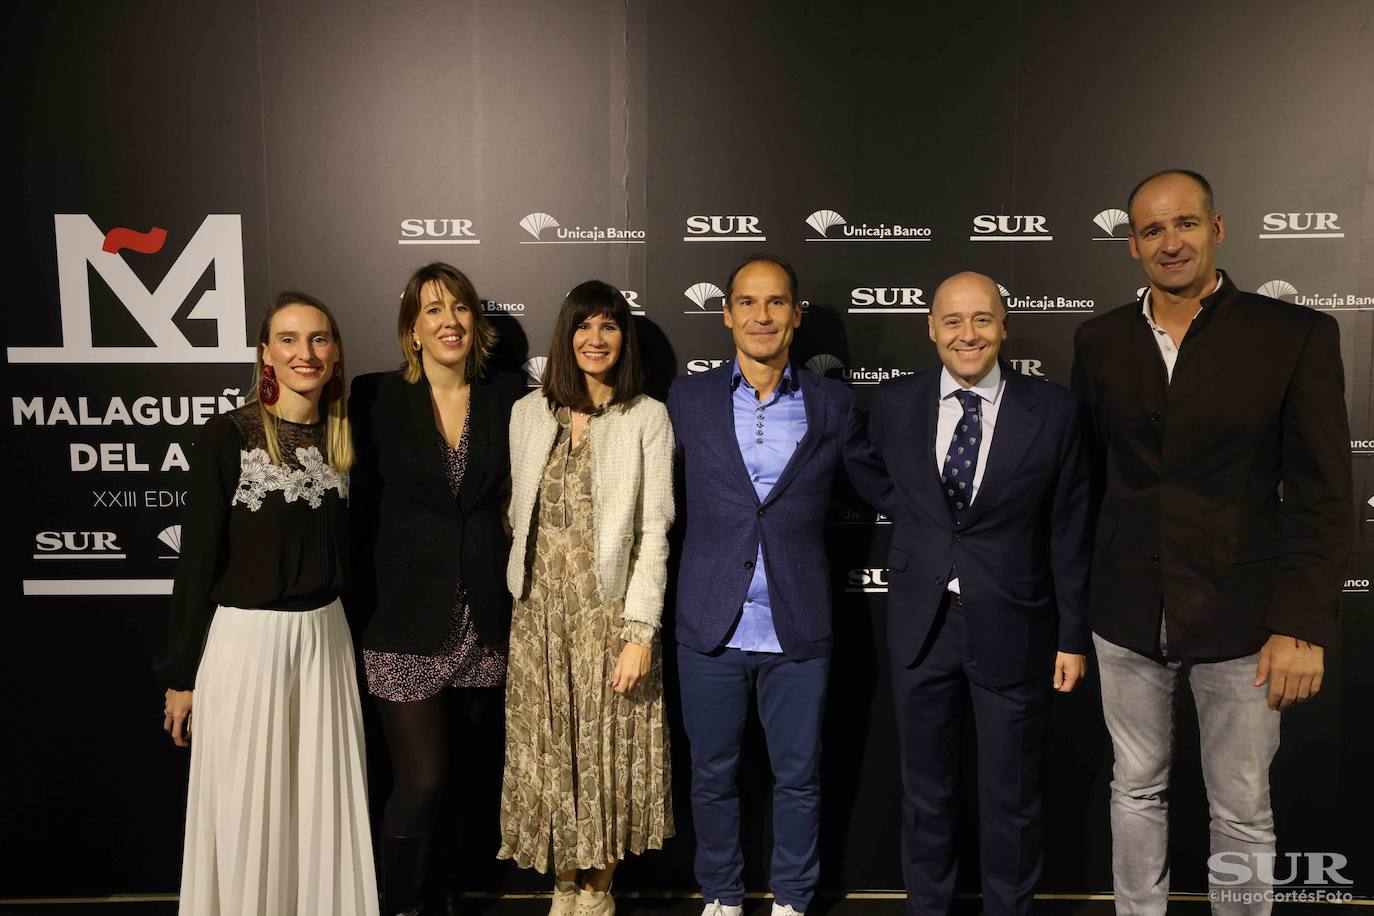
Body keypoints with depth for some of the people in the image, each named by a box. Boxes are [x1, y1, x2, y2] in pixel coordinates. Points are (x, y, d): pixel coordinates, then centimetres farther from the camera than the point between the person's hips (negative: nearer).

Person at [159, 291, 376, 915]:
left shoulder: (343, 439, 5)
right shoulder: (229, 436, -9)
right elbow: (198, 557, -7)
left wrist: (357, 641, 10)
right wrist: (181, 675, -4)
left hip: (325, 636, 4)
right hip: (244, 638, -4)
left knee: (324, 803, 12)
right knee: (247, 809, 7)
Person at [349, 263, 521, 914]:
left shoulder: (505, 398, 3)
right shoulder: (378, 397, -3)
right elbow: (361, 510, -1)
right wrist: (364, 609, -3)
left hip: (486, 621, 3)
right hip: (408, 622, -3)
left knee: (476, 772, 14)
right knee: (423, 780, -4)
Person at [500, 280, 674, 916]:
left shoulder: (648, 418, -4)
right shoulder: (530, 412, 6)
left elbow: (654, 530, -8)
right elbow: (518, 512, 13)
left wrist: (641, 631, -13)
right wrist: (525, 586, 8)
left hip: (611, 611, -3)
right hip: (541, 611, 3)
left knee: (611, 750, 7)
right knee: (547, 749, 10)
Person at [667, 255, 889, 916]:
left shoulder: (831, 404, 2)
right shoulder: (688, 399, 3)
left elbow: (884, 489, 10)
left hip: (797, 631, 0)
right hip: (711, 628, 0)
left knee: (798, 778, 13)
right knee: (713, 776, 14)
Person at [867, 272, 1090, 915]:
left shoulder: (1053, 411, -6)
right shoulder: (893, 404, -1)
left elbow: (1069, 531, -3)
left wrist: (1073, 636, -1)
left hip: (1012, 627, -1)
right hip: (920, 623, 2)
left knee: (1011, 798, 13)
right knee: (925, 790, 17)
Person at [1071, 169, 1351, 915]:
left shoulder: (1296, 335, -6)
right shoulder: (1099, 340, 3)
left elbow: (1322, 493, -6)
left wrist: (1303, 625, -12)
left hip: (1239, 615, -2)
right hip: (1126, 614, 3)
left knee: (1242, 812, 11)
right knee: (1137, 794, 17)